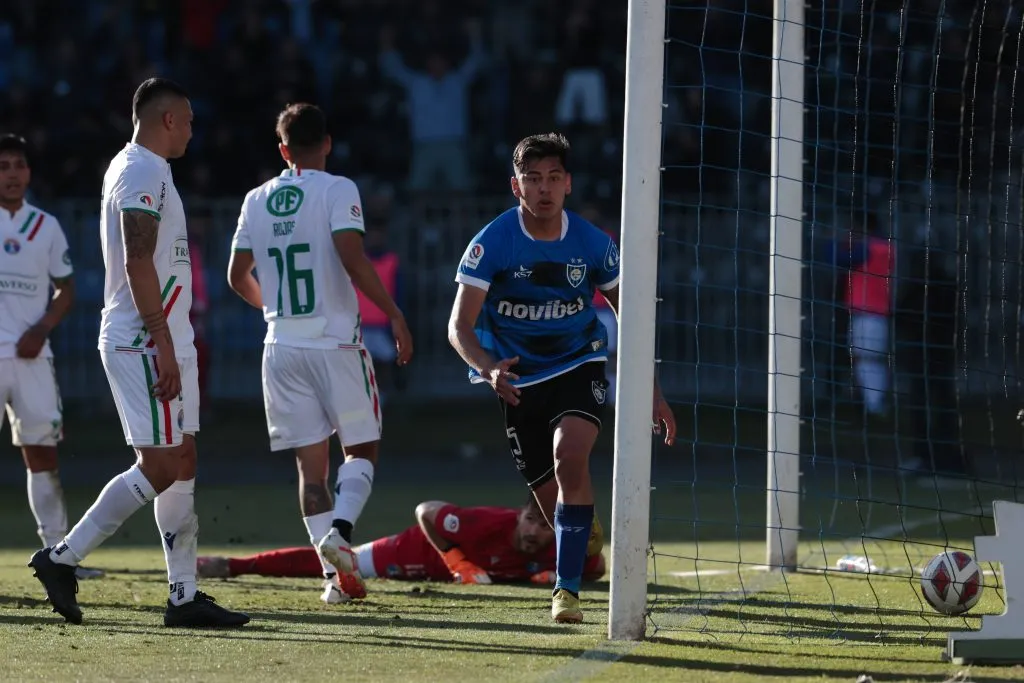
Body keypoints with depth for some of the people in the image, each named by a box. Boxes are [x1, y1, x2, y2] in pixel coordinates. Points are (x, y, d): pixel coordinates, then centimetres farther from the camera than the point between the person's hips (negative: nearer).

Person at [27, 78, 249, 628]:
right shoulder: (142, 173, -13)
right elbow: (137, 263, -21)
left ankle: (184, 596, 7)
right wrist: (163, 345, -23)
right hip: (146, 344, -11)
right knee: (160, 468, -11)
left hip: (162, 343, 11)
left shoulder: (131, 168, 19)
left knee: (182, 464, 8)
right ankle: (62, 559, -8)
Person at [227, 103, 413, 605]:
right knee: (361, 448, 8)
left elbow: (238, 277, 17)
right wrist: (394, 315, -12)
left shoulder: (257, 201, 9)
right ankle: (340, 530, -18)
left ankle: (334, 573, -1)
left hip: (283, 348, 4)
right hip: (336, 343, -4)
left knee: (311, 463, 6)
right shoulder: (337, 190, -5)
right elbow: (353, 258, -18)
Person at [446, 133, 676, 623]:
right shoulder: (492, 243, -13)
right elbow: (459, 327, -17)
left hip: (578, 367, -1)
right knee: (550, 499, 2)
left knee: (570, 455, -29)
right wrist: (489, 369, -38)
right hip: (517, 380, 1)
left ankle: (568, 588, -29)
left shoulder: (592, 244, -7)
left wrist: (653, 392, 3)